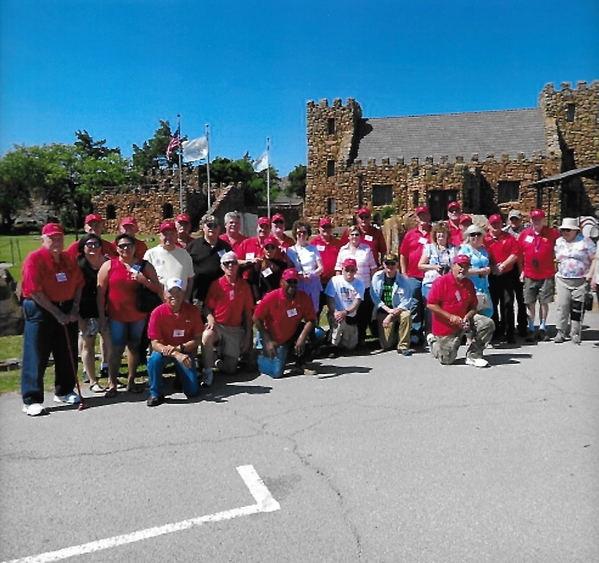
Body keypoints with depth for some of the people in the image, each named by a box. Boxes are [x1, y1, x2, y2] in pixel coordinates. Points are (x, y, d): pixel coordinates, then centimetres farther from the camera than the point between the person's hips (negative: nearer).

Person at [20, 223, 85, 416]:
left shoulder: (68, 259, 8)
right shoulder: (34, 259, -11)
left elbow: (78, 284, 9)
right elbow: (35, 292, -16)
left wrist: (74, 308, -3)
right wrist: (57, 314, -16)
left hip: (67, 310, 6)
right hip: (40, 311, -6)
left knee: (67, 355, 13)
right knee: (36, 357, -2)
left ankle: (64, 392, 28)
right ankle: (31, 400, 5)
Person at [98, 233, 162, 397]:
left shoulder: (145, 266, 5)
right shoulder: (109, 265, 0)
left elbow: (158, 289, 2)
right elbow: (100, 292, 0)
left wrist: (144, 280, -16)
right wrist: (102, 316, -4)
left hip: (139, 315, 2)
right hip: (116, 316, -2)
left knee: (134, 346, 10)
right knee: (117, 348, 0)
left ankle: (131, 381, 22)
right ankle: (112, 383, 10)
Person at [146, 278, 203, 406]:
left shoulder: (192, 311, -12)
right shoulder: (157, 313, -17)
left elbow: (197, 339, -7)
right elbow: (155, 343, -17)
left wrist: (179, 348, -24)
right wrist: (176, 355, -31)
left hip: (185, 351, 1)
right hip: (164, 350, -1)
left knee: (193, 391, -9)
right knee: (154, 359, -37)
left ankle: (181, 372, 26)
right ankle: (156, 394, -11)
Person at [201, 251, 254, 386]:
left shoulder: (244, 285, 3)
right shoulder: (216, 284, -3)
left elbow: (248, 312, 5)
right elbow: (207, 307, 0)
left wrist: (248, 335, 3)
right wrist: (210, 318, -23)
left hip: (235, 329, 2)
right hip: (218, 325, -2)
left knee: (230, 368, -4)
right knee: (206, 336, -39)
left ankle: (218, 362, 31)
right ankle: (208, 370, -19)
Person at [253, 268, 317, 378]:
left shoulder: (304, 297, -13)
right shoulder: (271, 297, -20)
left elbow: (311, 319, -14)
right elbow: (257, 319, -15)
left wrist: (302, 338, -30)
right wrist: (268, 341, -17)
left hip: (292, 337, 3)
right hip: (273, 339, -3)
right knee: (276, 372, -13)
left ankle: (301, 363, -4)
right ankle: (263, 354, 22)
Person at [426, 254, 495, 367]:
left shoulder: (469, 284, 3)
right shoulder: (441, 281, -14)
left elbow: (473, 306, 8)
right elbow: (430, 304, -17)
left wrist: (467, 316, -15)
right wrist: (450, 316, -23)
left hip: (463, 321, 5)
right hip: (445, 326, -5)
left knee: (488, 323, -18)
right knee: (447, 360, -1)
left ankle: (473, 356, -6)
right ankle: (433, 341, 32)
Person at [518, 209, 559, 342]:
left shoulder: (552, 233, -3)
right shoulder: (524, 234, 2)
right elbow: (520, 254, 8)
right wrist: (522, 271, 6)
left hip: (547, 275, -1)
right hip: (529, 275, 1)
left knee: (544, 302, 7)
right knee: (530, 303, 5)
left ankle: (542, 328, 19)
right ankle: (531, 329, 14)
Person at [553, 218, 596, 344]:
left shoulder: (585, 241, -1)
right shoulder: (558, 242, 10)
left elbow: (595, 259, -3)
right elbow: (555, 258, 18)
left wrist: (590, 274, -12)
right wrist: (557, 273, 8)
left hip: (581, 281, -3)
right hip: (562, 280, 3)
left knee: (577, 307, 2)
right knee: (562, 305, -2)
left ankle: (575, 333, 12)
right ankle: (561, 332, 5)